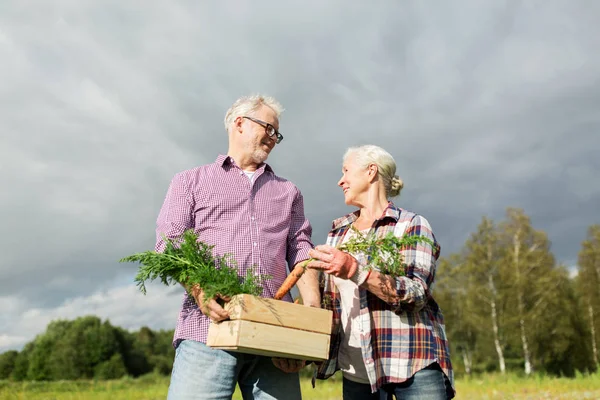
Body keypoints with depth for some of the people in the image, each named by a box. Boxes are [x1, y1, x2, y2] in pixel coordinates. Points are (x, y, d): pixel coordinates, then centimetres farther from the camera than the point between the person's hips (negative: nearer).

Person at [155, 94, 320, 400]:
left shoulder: (288, 192, 28)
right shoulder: (190, 182, 19)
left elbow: (301, 251, 16)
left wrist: (313, 309, -2)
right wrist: (200, 288, -15)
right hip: (208, 328, -2)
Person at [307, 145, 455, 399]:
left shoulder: (411, 225, -2)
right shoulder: (339, 231, 13)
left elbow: (417, 293, -15)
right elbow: (329, 299, 16)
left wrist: (354, 270, -26)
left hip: (412, 365, -4)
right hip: (356, 369, 5)